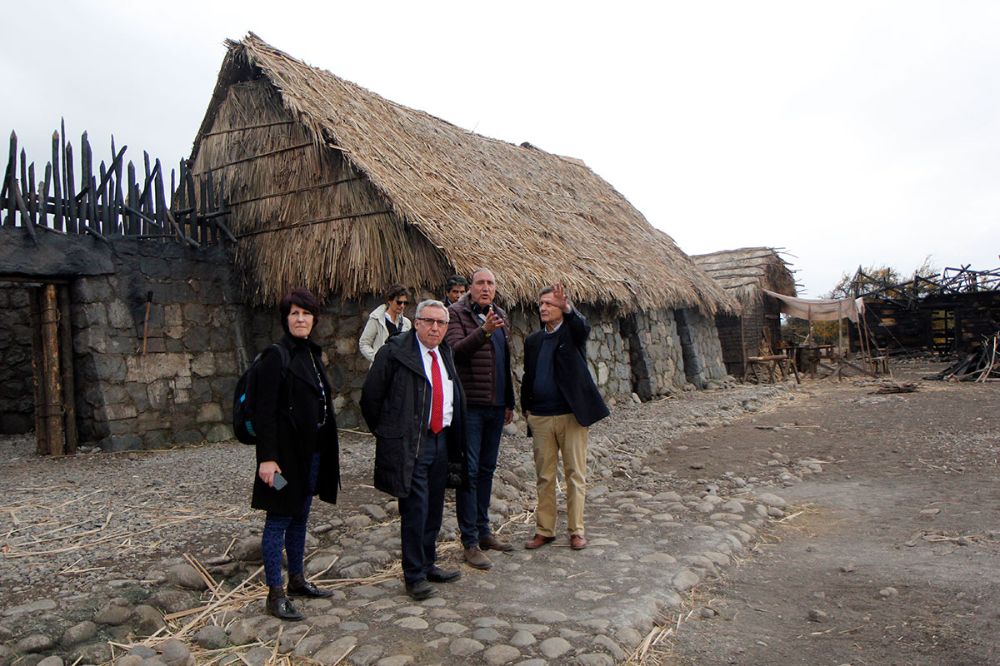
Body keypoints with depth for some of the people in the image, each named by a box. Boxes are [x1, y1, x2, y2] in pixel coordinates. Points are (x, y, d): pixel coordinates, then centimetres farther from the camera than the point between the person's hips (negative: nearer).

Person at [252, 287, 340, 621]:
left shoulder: (312, 353, 11)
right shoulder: (276, 356, -12)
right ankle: (275, 593, 12)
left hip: (312, 450, 8)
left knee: (300, 517, 18)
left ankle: (297, 579, 31)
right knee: (279, 520, 2)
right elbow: (265, 410, -17)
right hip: (286, 451, -8)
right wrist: (267, 457, -22)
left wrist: (331, 448, 17)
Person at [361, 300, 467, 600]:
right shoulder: (395, 351, -10)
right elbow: (371, 395, -6)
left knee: (434, 509, 15)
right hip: (410, 444, -7)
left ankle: (428, 565, 31)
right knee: (415, 511, -2)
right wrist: (385, 433, 1)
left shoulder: (445, 353, 11)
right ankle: (414, 575, 13)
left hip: (441, 440, 7)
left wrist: (453, 438, 16)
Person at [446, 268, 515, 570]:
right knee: (470, 471, -4)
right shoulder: (456, 313, -6)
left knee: (487, 469, 14)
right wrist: (484, 331, -38)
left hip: (495, 406, 7)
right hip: (469, 405, -7)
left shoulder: (499, 316, 14)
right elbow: (456, 350, -23)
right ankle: (470, 542, 3)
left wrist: (509, 401, 19)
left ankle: (483, 531, 25)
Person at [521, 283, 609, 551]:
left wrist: (567, 308, -43)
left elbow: (584, 327, -26)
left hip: (572, 414, -4)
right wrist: (527, 408, 10)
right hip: (541, 417, 4)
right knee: (544, 476, 10)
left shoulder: (572, 332, -1)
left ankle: (577, 531, 13)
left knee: (575, 474, 3)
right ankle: (544, 530, 19)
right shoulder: (533, 340, 12)